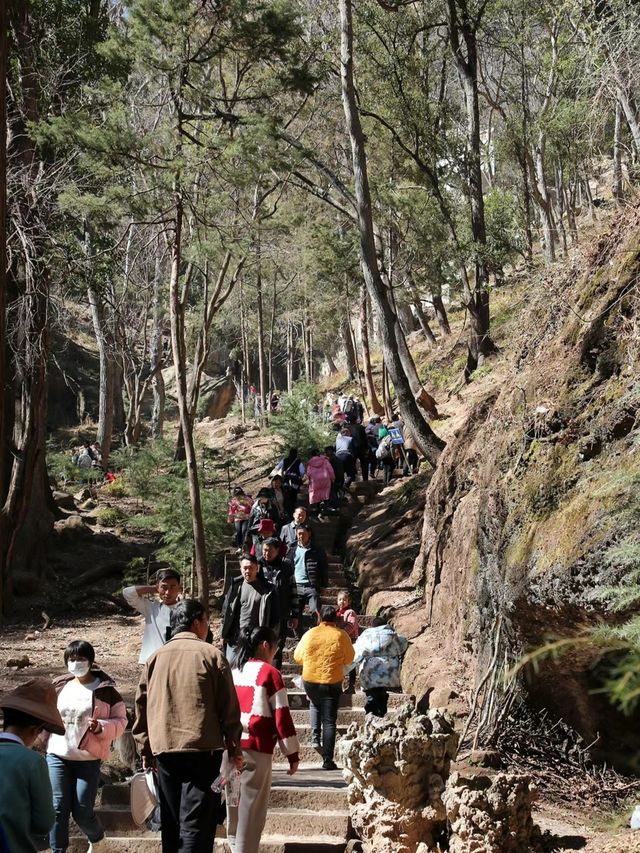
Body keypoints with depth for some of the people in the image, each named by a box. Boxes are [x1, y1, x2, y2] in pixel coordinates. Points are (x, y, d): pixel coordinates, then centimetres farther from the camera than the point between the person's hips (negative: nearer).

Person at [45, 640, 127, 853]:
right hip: (57, 756, 3)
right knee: (58, 808, -2)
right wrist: (46, 743, 12)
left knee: (82, 812, -1)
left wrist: (101, 727, -20)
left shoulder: (105, 689, -5)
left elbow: (120, 720, -2)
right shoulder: (60, 685, 6)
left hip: (88, 759, -3)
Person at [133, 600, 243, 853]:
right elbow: (229, 707, -2)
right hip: (203, 749, -4)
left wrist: (146, 752, 16)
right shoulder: (211, 654, -1)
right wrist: (234, 748, 6)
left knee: (171, 822, 14)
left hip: (164, 749, 4)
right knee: (197, 823, -6)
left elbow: (142, 707, 10)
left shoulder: (155, 658, 10)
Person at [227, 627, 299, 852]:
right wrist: (292, 753, -4)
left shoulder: (235, 672, 13)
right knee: (252, 807, -1)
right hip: (255, 748, -6)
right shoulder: (270, 673, -6)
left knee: (234, 803, 18)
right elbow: (281, 716, -9)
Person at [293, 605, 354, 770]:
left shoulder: (310, 634, -3)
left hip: (310, 681, 2)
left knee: (315, 705, 32)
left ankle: (315, 736, 10)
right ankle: (327, 760, 3)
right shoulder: (341, 635, -7)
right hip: (332, 682, -2)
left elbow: (298, 656, 5)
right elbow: (349, 659, 1)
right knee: (329, 721, 4)